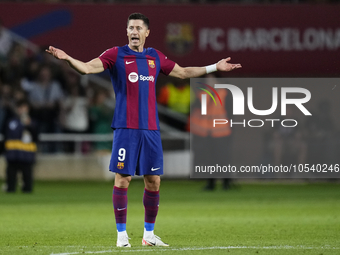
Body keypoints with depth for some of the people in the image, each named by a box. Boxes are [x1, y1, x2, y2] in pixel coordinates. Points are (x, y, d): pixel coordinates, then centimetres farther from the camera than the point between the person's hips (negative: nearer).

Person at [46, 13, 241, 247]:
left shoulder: (155, 57, 13)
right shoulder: (116, 55, 1)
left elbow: (183, 72, 25)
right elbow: (87, 67, -11)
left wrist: (215, 67, 26)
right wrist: (67, 58, -28)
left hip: (151, 129, 4)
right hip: (126, 129, -4)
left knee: (154, 180, 4)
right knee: (123, 178, -6)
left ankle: (149, 234, 16)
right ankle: (122, 234, 3)